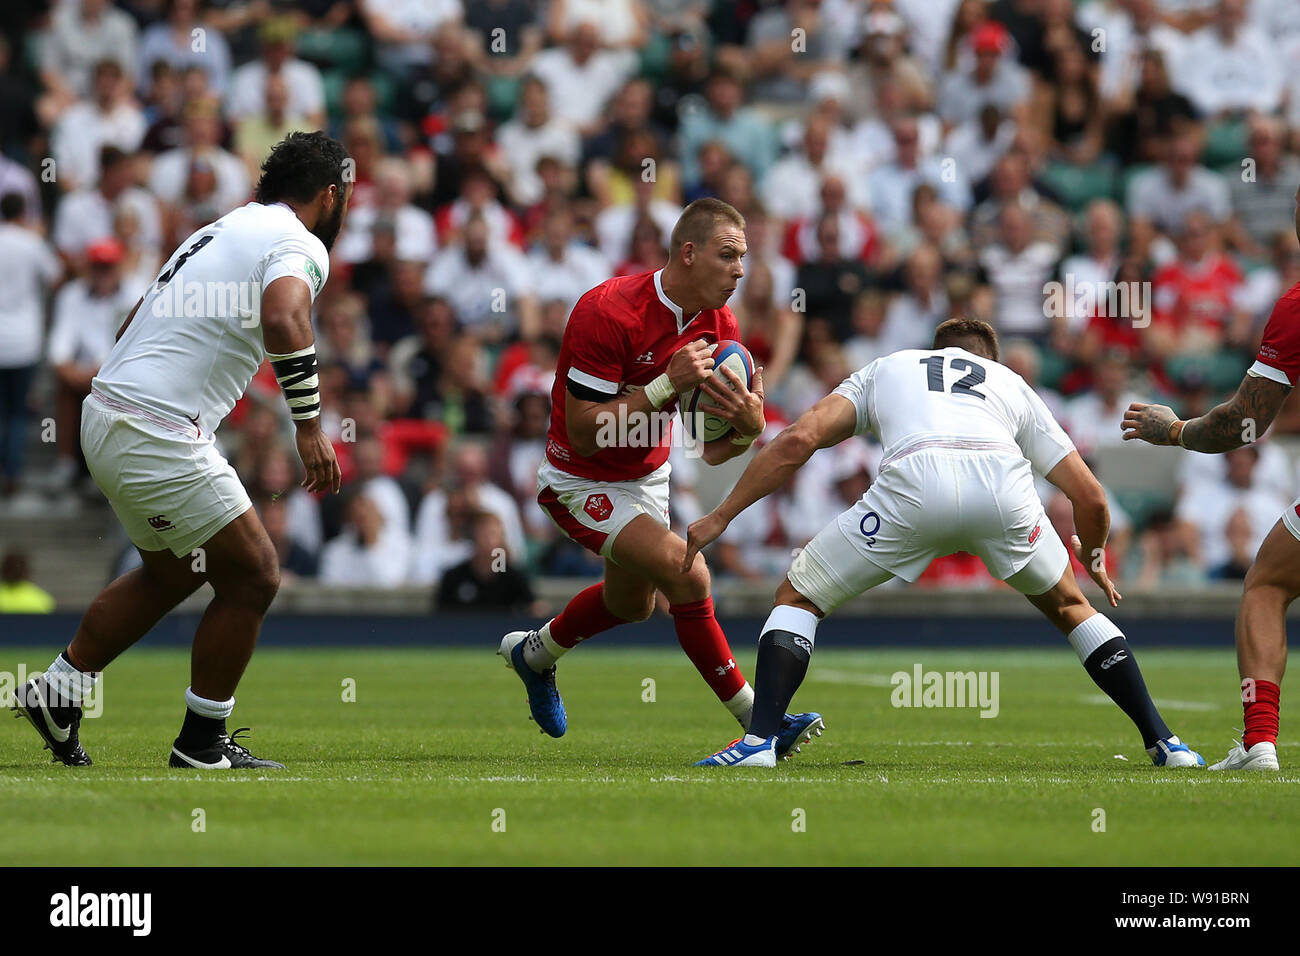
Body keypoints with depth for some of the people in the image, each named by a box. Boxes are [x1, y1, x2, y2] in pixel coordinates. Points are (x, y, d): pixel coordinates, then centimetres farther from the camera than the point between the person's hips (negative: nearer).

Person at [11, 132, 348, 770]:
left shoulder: (218, 232, 19)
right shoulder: (299, 246, -8)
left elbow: (132, 327, 26)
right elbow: (283, 322, -30)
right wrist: (309, 426, -28)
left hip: (105, 412, 9)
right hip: (158, 437, -9)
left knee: (173, 571, 26)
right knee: (252, 575, 2)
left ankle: (57, 690, 30)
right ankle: (202, 743, 10)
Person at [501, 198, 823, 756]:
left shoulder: (720, 327, -10)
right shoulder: (608, 311, -30)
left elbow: (712, 451, -7)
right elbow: (582, 431, -31)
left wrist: (748, 425, -30)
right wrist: (668, 383, -37)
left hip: (648, 475, 8)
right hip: (581, 481, -8)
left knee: (632, 602, 28)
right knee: (686, 574, -24)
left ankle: (533, 653, 57)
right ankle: (756, 721, -15)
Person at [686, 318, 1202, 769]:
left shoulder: (885, 368, 37)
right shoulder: (1013, 384, 39)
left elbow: (798, 440, 20)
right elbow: (1089, 497, 33)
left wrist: (721, 516, 26)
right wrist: (1093, 557, 54)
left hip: (912, 481, -2)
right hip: (1002, 481, 2)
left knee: (797, 598, 18)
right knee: (1069, 606, 29)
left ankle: (759, 739, 0)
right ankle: (1162, 742, 23)